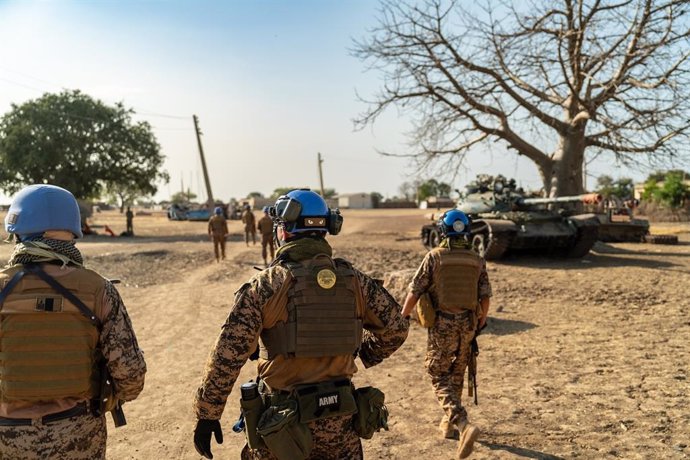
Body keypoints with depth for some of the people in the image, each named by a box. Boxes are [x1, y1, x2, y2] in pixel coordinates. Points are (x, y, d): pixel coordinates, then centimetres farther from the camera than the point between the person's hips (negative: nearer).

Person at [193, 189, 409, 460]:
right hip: (340, 419, 3)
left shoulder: (266, 284, -14)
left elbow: (227, 356, -14)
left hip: (283, 421, -3)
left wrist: (206, 415, -3)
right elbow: (396, 328, 4)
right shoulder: (353, 280, -4)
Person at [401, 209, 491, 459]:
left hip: (442, 324, -4)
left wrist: (403, 316, 4)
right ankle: (449, 423, 33)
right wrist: (482, 320, 21)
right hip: (468, 324, 4)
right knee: (456, 375, 20)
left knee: (439, 376, 4)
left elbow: (415, 291, -9)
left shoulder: (434, 257, -10)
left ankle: (464, 425, -13)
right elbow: (485, 296, 3)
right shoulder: (477, 261, 1)